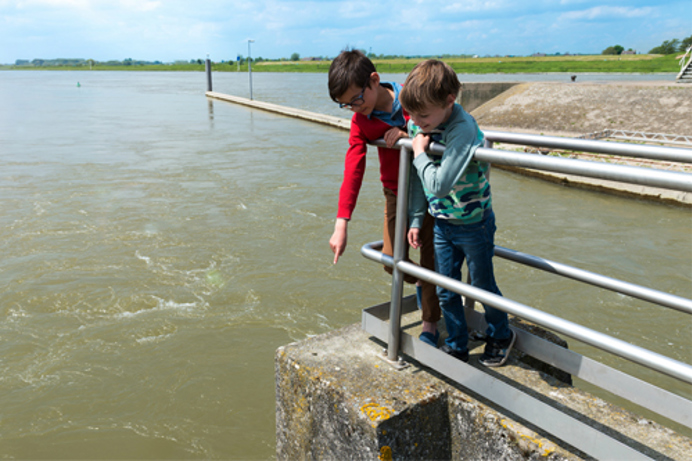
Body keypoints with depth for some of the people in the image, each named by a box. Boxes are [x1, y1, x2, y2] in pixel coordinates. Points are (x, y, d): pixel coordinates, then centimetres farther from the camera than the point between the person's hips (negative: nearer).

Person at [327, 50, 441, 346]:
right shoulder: (360, 121, -10)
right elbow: (352, 171, -17)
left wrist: (409, 134, -28)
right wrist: (341, 224, -25)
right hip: (396, 195, 3)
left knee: (430, 259, 1)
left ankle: (430, 326, 19)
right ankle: (419, 284, 39)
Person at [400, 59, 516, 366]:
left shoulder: (463, 129, -30)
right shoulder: (417, 126, -7)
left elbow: (439, 184, -37)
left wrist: (420, 153, -23)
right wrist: (416, 219, 8)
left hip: (474, 223, -6)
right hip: (442, 223, 6)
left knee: (482, 284, 12)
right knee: (445, 290, 13)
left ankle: (501, 336, 39)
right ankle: (457, 346, 33)